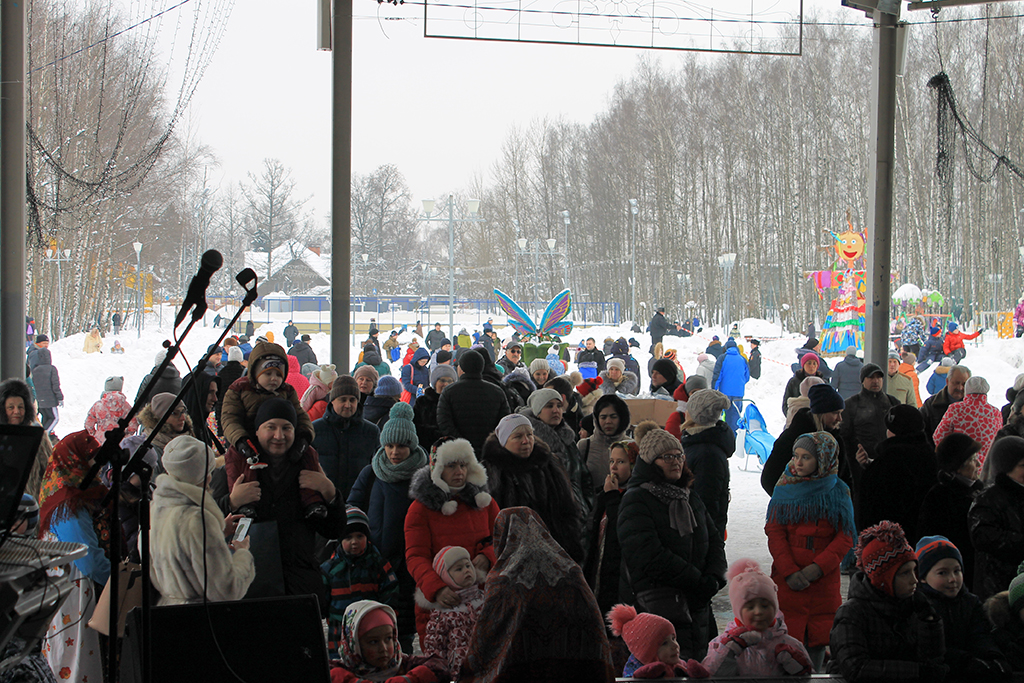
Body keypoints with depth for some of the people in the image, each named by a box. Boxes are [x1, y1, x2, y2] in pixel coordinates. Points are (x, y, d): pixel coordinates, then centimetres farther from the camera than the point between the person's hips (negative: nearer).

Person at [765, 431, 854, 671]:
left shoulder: (838, 491, 3)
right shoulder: (785, 488, 3)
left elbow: (845, 537, 0)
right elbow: (774, 533, 0)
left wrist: (818, 567, -13)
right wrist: (790, 572, -12)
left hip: (824, 577, 1)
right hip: (787, 579, -1)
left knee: (819, 639, 5)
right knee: (789, 636, -4)